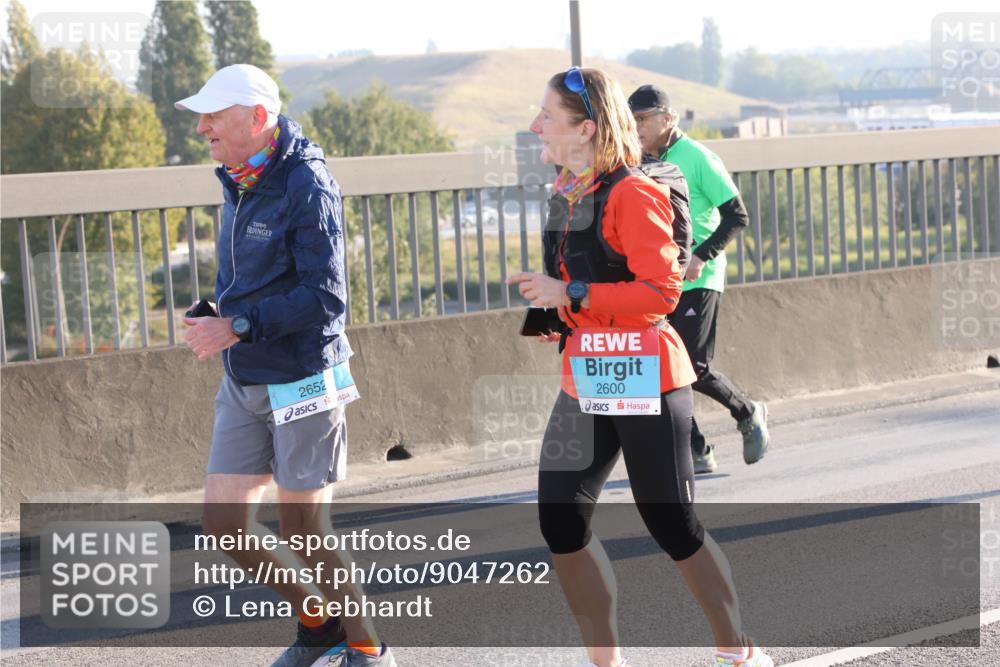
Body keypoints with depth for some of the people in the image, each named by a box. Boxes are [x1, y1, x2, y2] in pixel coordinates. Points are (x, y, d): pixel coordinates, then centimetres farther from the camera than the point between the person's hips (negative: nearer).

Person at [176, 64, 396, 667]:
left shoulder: (307, 185, -17)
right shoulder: (239, 184, 9)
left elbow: (324, 297, -23)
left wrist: (239, 326, -23)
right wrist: (224, 319, 5)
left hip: (302, 383, -8)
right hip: (243, 384, 8)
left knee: (305, 531, 0)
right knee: (224, 523, 4)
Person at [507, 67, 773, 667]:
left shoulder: (632, 196, -15)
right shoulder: (566, 195, 12)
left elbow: (662, 290, -21)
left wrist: (571, 296, -23)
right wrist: (549, 313, 10)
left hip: (644, 381, -8)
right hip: (585, 384, 8)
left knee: (672, 526, 0)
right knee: (560, 521, 1)